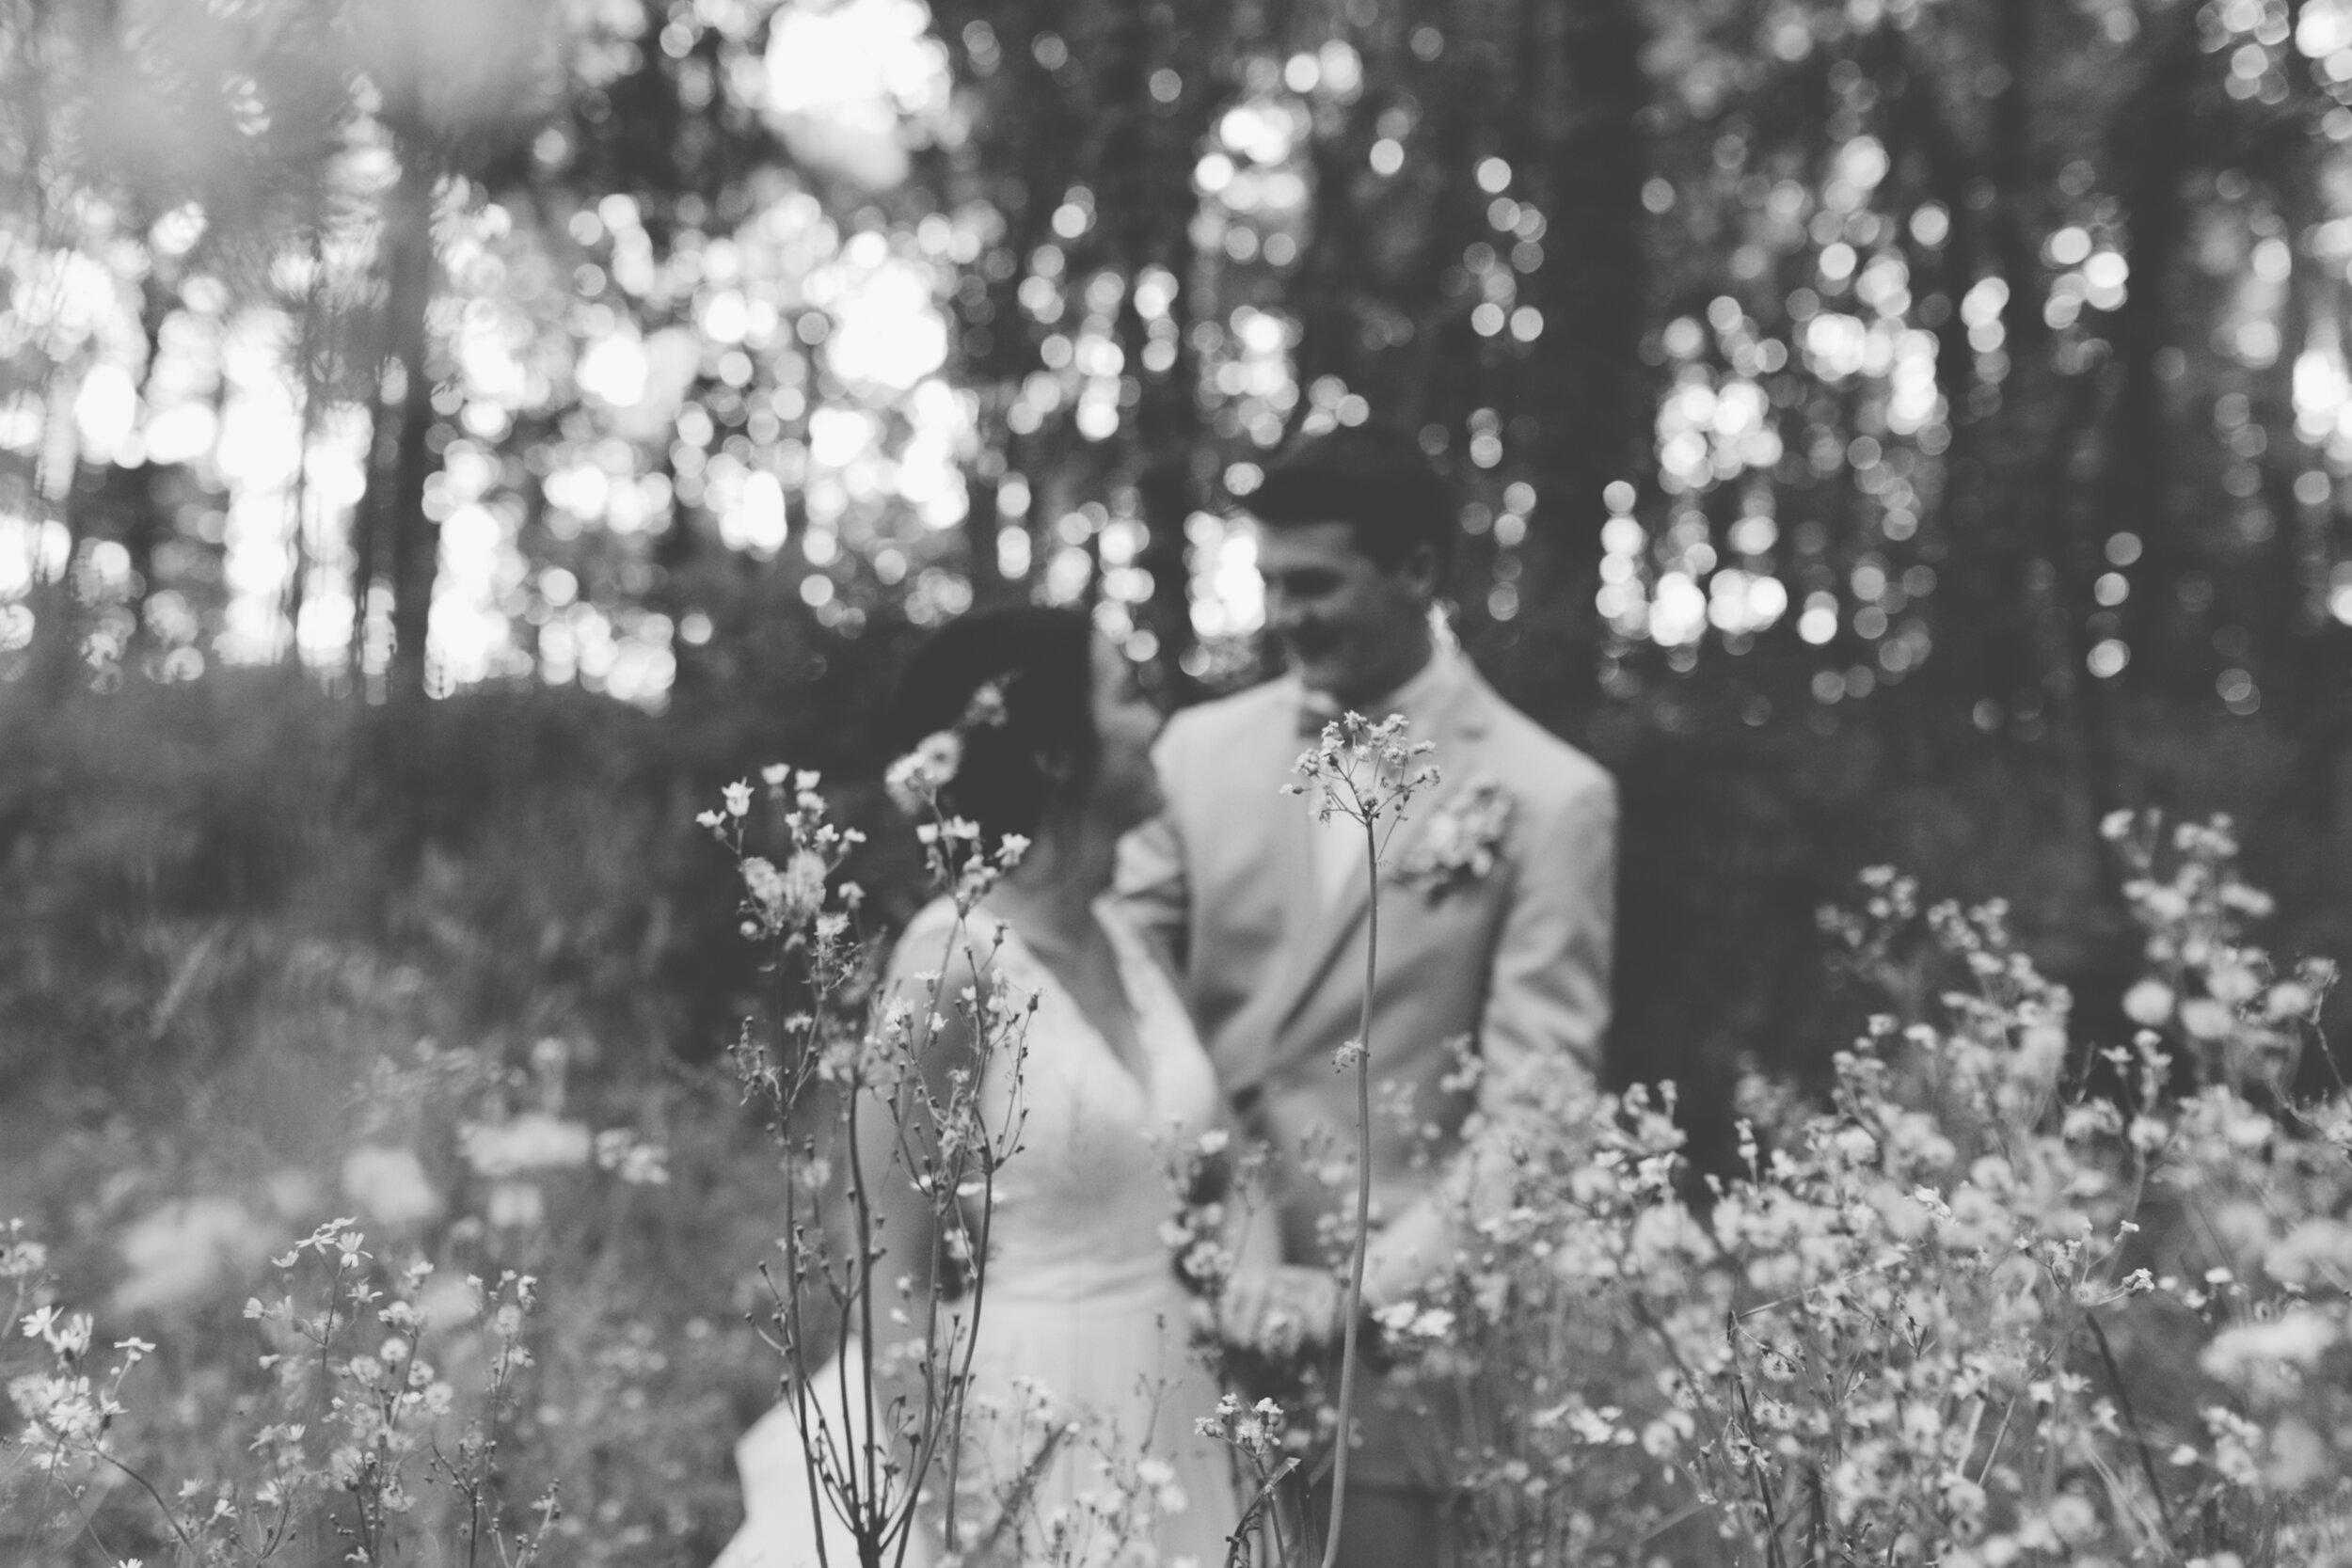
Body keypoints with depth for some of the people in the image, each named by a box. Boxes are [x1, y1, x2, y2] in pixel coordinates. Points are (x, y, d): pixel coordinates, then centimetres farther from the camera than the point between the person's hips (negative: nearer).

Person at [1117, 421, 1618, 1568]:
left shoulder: (1546, 799, -5)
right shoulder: (1203, 748, 7)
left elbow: (1530, 1103, -8)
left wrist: (1368, 1286, -17)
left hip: (1391, 1325, -3)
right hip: (1180, 1294, 3)